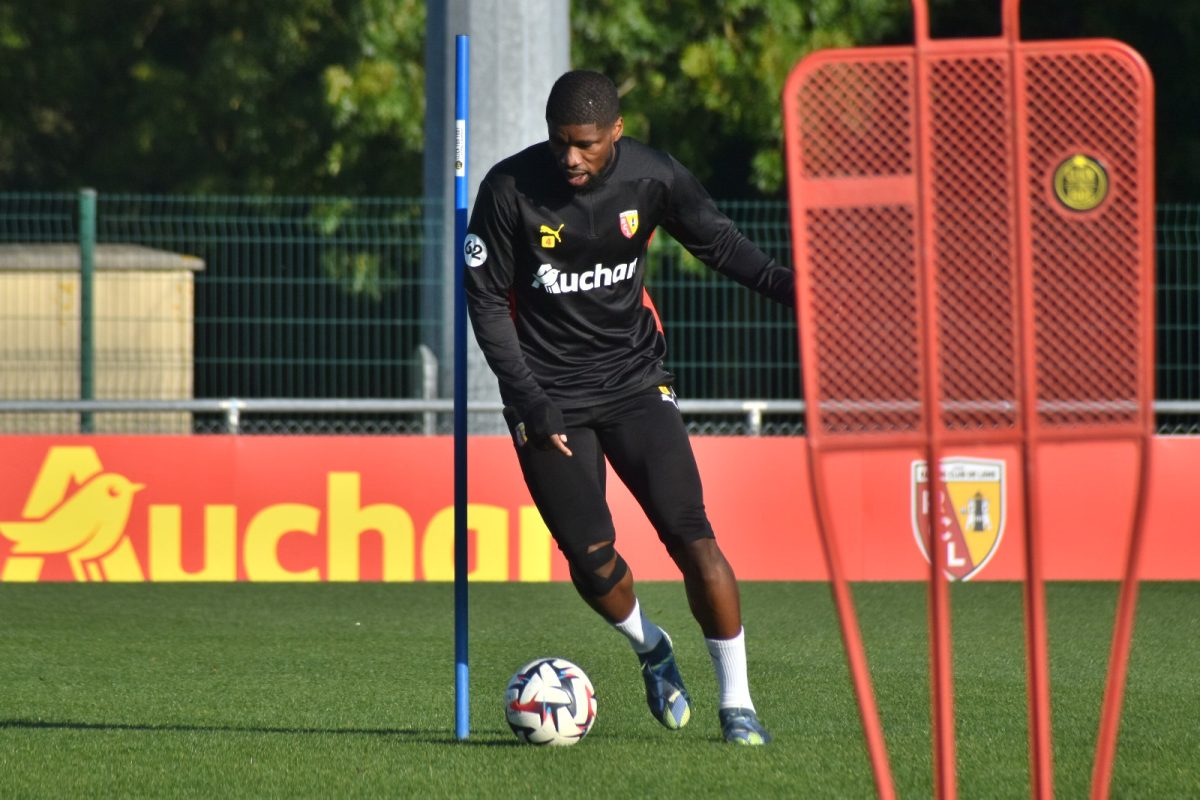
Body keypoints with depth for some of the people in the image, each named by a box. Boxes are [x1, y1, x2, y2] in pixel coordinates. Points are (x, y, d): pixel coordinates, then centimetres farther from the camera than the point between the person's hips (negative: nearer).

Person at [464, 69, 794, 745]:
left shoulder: (654, 177, -8)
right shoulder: (511, 188, -13)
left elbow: (718, 240, 7)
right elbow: (485, 300, -5)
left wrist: (785, 284, -12)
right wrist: (530, 402, -11)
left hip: (636, 380, 1)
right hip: (551, 396, -1)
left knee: (692, 537, -11)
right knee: (591, 555, -5)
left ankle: (737, 702, 0)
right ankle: (652, 649, 28)